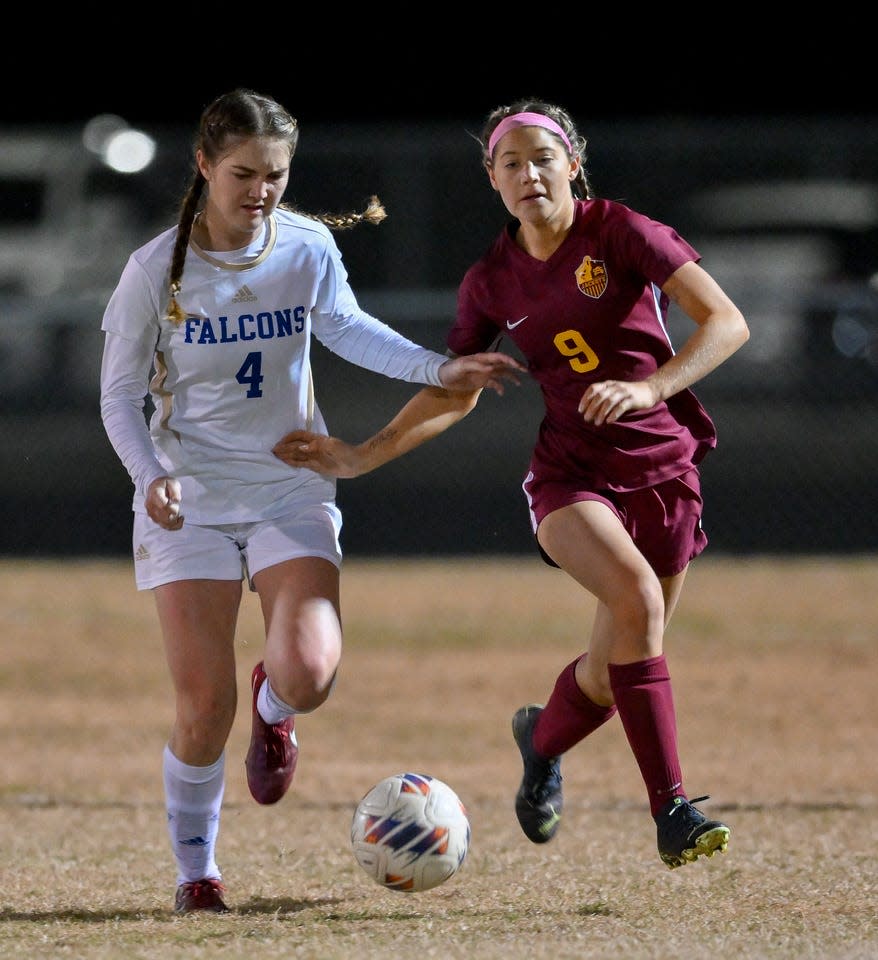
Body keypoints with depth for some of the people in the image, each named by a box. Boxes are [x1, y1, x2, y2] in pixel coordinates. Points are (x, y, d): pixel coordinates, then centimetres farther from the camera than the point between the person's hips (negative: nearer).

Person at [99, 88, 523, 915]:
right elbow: (120, 392, -3)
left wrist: (438, 370, -6)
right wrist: (149, 474, -19)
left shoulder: (308, 247, -7)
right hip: (190, 498, -1)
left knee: (309, 671, -21)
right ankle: (195, 871, 14)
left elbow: (344, 328, 6)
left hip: (291, 489, 1)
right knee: (204, 707, -9)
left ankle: (273, 709, 19)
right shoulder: (157, 270, -10)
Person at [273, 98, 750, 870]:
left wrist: (651, 386, -27)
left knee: (612, 675, 4)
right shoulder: (492, 283, 4)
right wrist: (363, 457, 6)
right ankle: (672, 811, -31)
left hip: (664, 473, 0)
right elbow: (453, 393, 15)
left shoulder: (618, 233, -6)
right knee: (637, 596, -31)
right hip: (570, 477, 0)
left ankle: (543, 739, 42)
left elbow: (727, 323, -13)